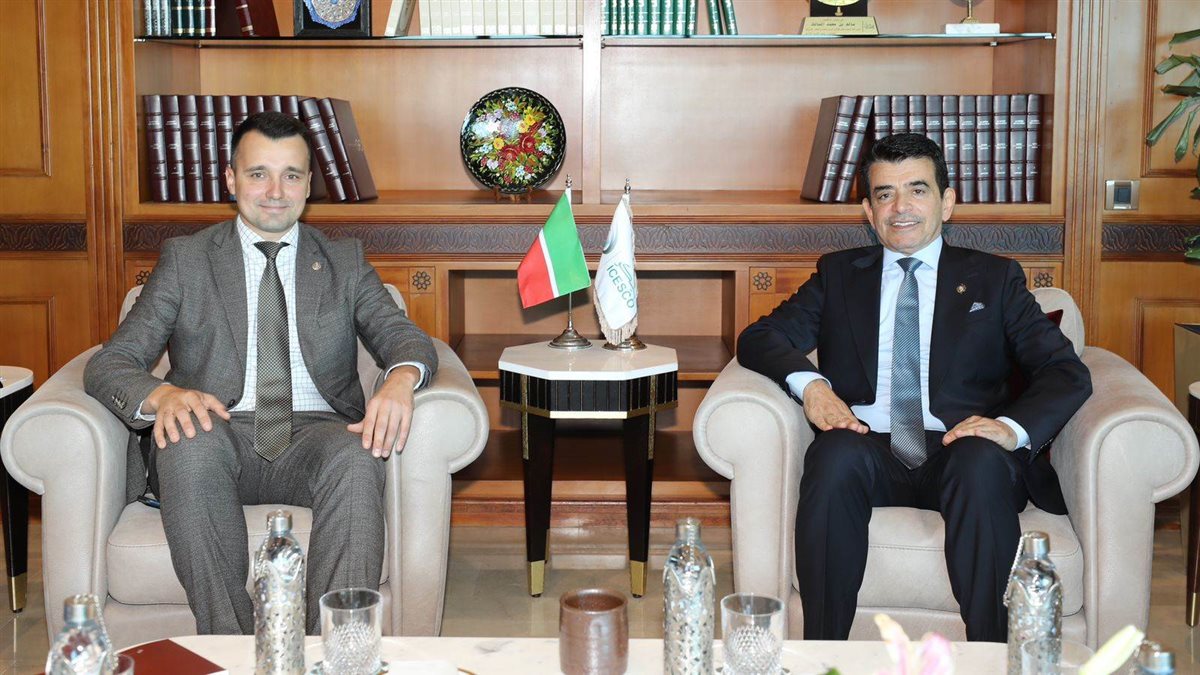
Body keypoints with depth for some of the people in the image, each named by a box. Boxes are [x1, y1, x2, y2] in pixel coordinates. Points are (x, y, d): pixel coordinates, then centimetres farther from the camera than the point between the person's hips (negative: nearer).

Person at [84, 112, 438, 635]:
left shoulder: (344, 261, 19)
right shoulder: (185, 259, 13)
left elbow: (403, 336, 6)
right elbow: (109, 365, 5)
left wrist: (400, 377, -21)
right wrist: (163, 396, -21)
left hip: (315, 438, 1)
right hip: (222, 439, 0)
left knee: (358, 455, -34)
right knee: (189, 440, -36)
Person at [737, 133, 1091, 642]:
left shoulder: (995, 279, 17)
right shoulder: (839, 274, 22)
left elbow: (1067, 372, 6)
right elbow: (759, 338, 10)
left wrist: (1012, 426, -16)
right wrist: (809, 382, -12)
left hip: (960, 456, -1)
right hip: (870, 456, 1)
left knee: (982, 459, -35)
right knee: (837, 452, -33)